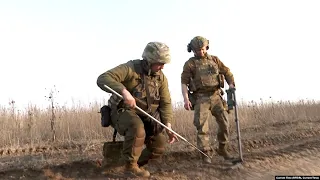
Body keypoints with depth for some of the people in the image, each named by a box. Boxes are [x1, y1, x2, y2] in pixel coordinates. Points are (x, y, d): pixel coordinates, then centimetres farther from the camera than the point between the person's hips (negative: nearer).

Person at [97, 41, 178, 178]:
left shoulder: (161, 77, 1)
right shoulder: (130, 68, -18)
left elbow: (165, 103, 0)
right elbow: (102, 79, -30)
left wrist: (168, 125, -14)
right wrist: (124, 91, -46)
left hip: (146, 116, 6)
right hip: (123, 112, -6)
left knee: (158, 147, -5)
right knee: (137, 127, -38)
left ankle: (135, 163, 23)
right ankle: (130, 165, -17)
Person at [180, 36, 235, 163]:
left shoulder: (214, 60, 12)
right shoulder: (189, 64, 2)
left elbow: (227, 72, 13)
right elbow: (184, 82, -3)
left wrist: (231, 83, -6)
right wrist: (186, 99, -15)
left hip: (216, 96, 3)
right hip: (201, 98, -3)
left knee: (224, 123, 0)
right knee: (202, 125, -11)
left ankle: (222, 149, 19)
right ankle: (205, 153, -3)